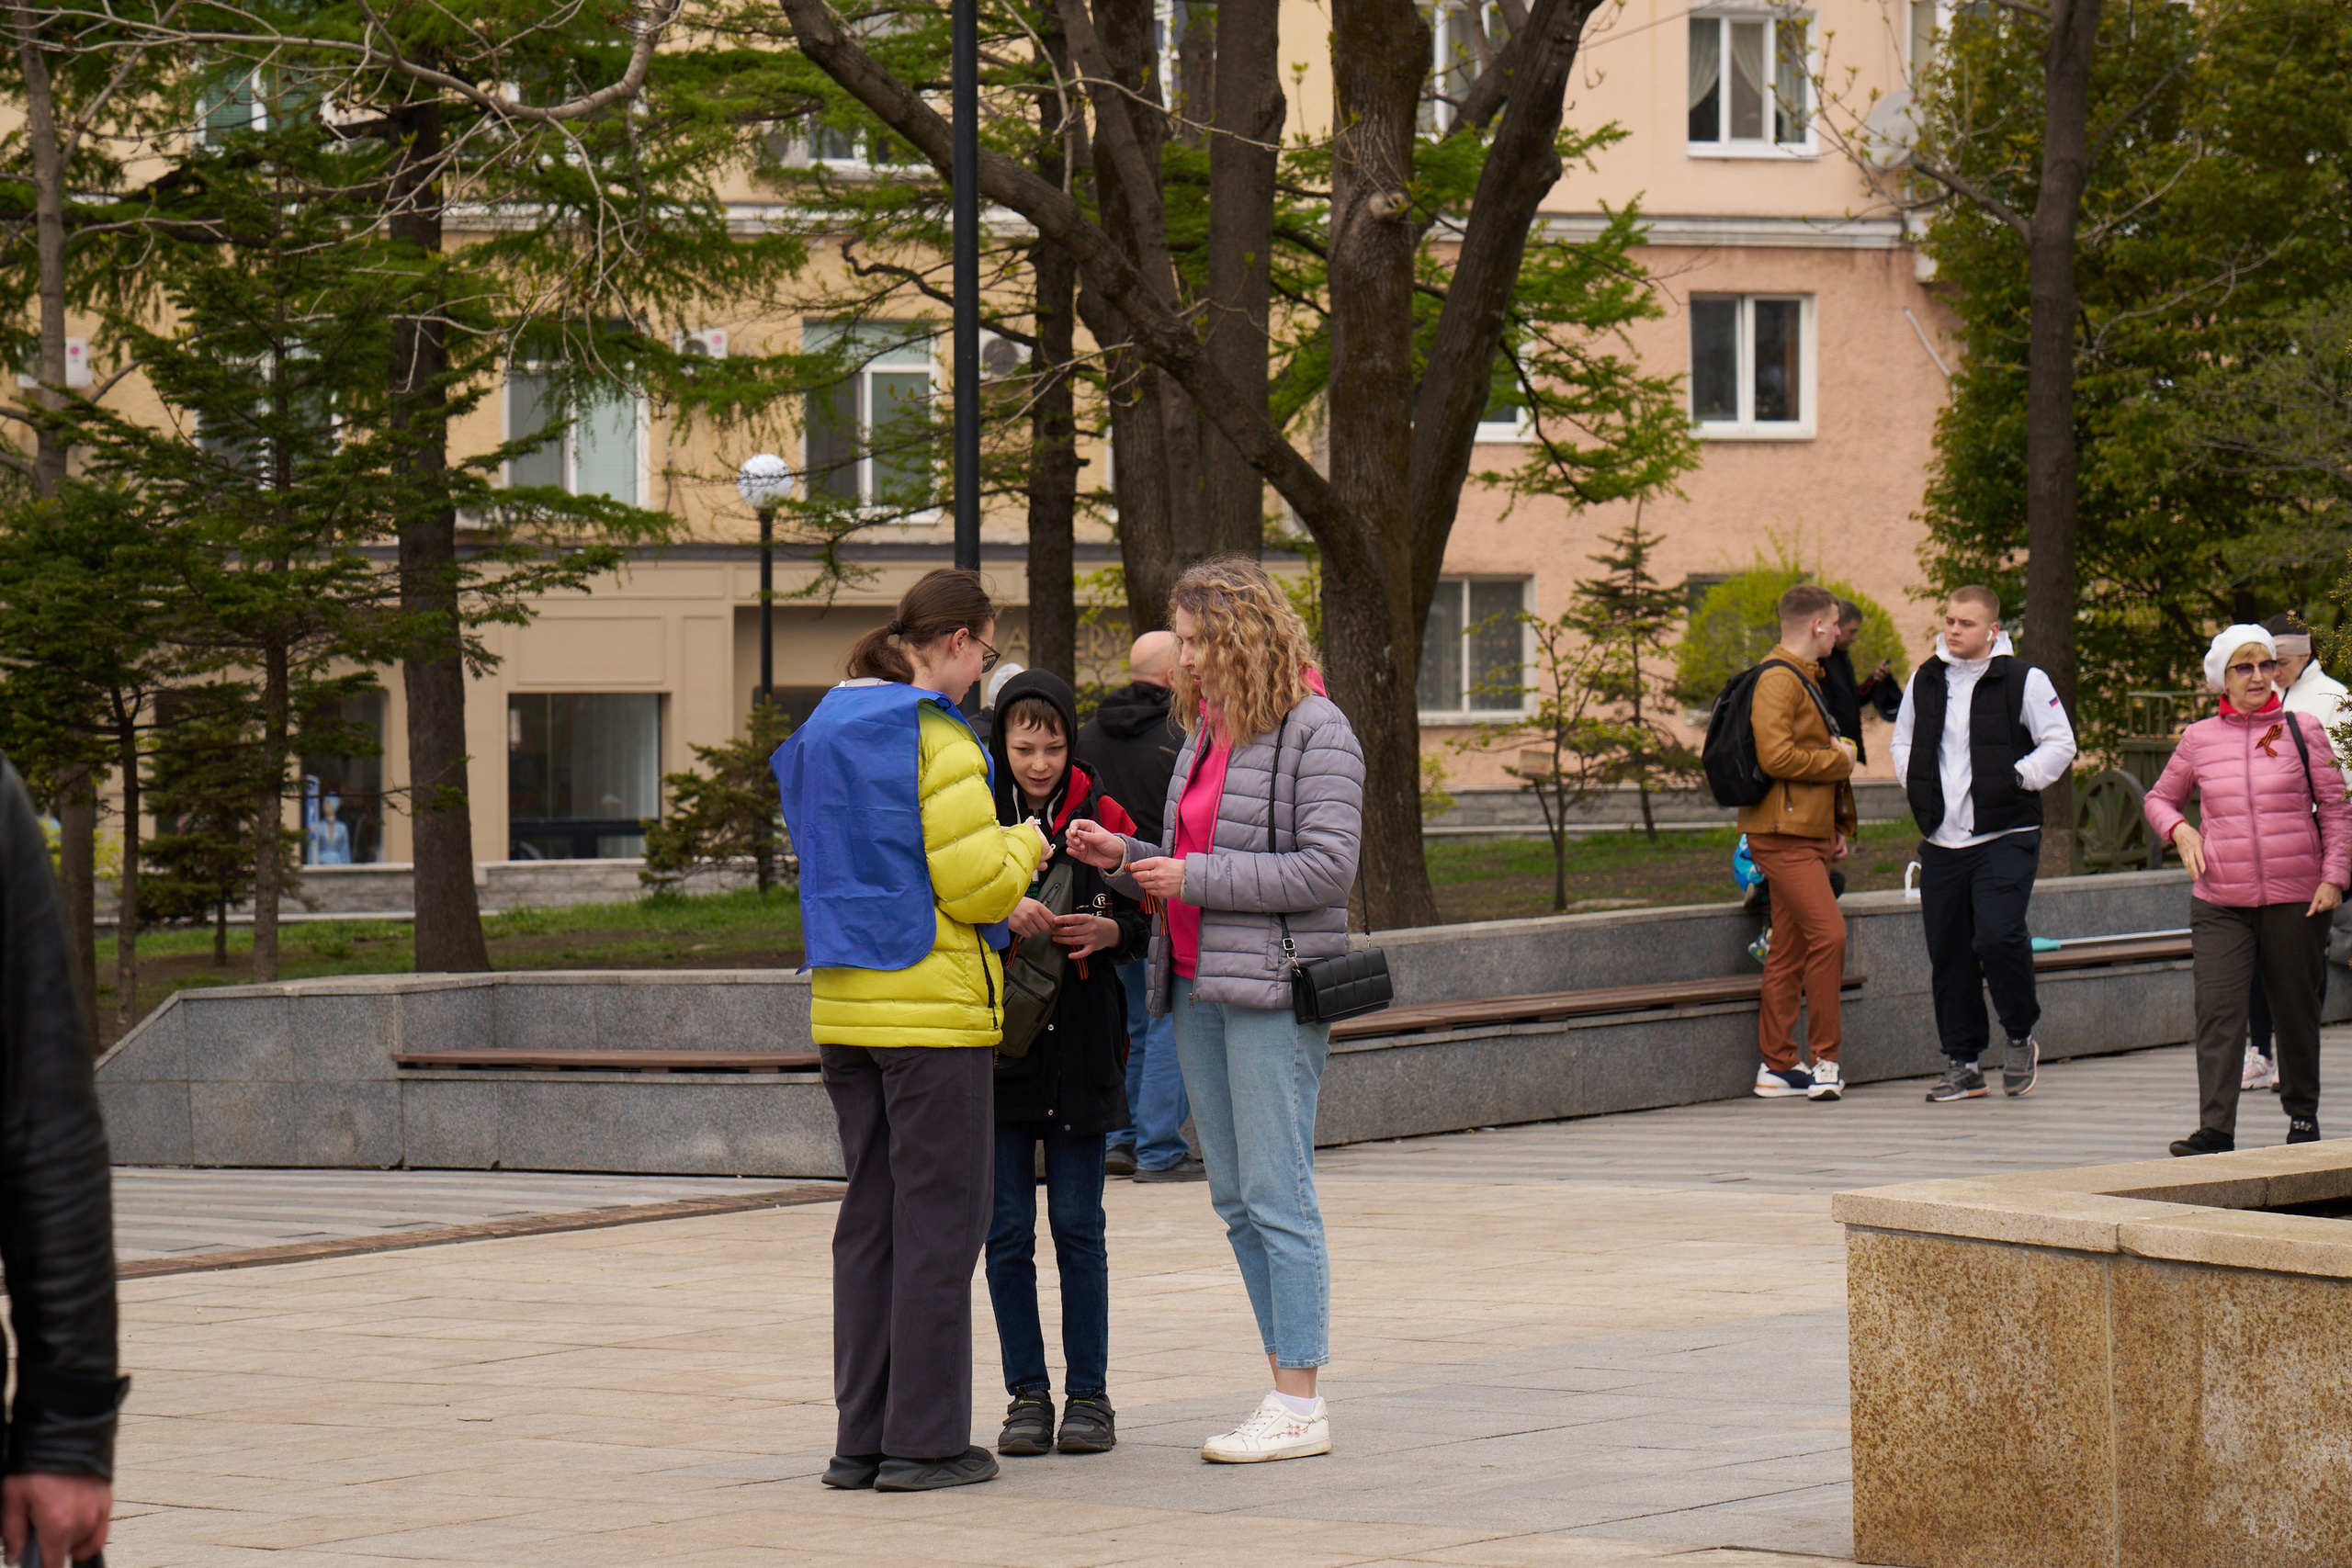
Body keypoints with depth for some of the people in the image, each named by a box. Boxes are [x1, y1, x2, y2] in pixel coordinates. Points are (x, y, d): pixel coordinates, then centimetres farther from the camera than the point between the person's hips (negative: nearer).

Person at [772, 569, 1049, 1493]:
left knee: (870, 1217, 12)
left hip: (844, 1002, 8)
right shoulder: (935, 738, -14)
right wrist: (1024, 848, 5)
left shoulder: (823, 730, 13)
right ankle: (924, 1441, 0)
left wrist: (1002, 916, 22)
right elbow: (975, 885, -16)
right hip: (932, 1006, -8)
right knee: (938, 1219, -2)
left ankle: (861, 1436, 13)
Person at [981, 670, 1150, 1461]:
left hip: (1080, 1045, 0)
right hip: (995, 1042, 0)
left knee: (1078, 1226, 1)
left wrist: (1101, 930, -15)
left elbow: (1142, 923, 6)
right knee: (1007, 1230, 2)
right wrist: (1005, 916, -20)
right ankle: (1027, 1394, 9)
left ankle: (1089, 1394, 8)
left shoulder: (1101, 817, 4)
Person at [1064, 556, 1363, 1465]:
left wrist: (1197, 877, -15)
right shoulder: (1205, 731, 17)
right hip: (1198, 983, 9)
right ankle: (1285, 1385, 14)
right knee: (1236, 1200, 9)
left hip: (1273, 988, -9)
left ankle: (1302, 1407, -5)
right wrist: (1126, 861, 4)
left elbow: (1328, 867, -16)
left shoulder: (1313, 732, -8)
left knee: (1278, 1194, -8)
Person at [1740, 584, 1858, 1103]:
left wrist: (1834, 827, 19)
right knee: (1828, 933, -17)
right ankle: (1824, 1062, -15)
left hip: (1806, 833, 11)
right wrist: (1840, 759, -10)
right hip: (1783, 834, -11)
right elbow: (1776, 757, -24)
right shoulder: (1777, 680, -13)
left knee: (1789, 950, 9)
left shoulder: (1803, 679, 22)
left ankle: (1777, 1066, 11)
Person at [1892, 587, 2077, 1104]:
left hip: (2006, 837, -5)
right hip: (1941, 842, 5)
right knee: (1948, 952, 4)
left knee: (1997, 937, -19)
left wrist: (2018, 779, -9)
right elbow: (1902, 742, 25)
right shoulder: (1925, 681, 12)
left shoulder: (2023, 681, -4)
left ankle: (2022, 1036, 5)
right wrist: (1915, 786, 10)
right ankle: (1963, 1061, 13)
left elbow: (2060, 745, -1)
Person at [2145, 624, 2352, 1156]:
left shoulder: (2302, 730, 2)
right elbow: (2160, 798, 21)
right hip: (2220, 902, 1)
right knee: (2218, 1012, -11)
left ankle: (2302, 1114, 27)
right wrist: (2179, 830, 0)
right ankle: (2215, 1129, -15)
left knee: (2297, 1011, 9)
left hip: (2295, 897, -1)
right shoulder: (2199, 739, 7)